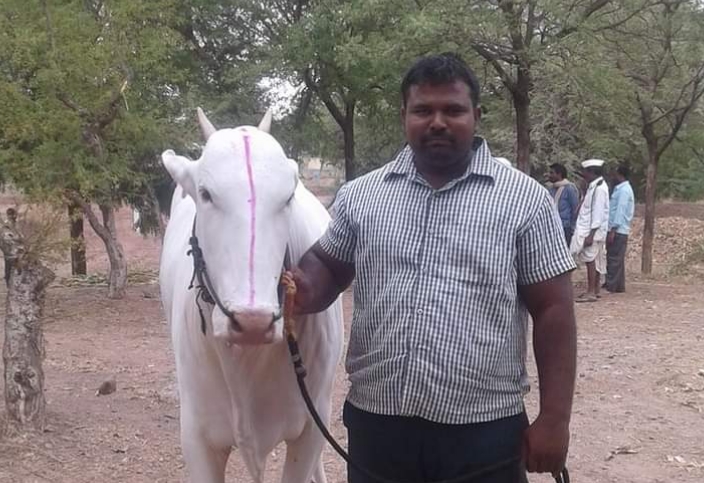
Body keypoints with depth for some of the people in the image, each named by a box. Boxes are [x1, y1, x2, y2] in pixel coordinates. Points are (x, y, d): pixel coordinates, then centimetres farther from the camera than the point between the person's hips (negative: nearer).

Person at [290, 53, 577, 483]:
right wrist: (305, 290, -10)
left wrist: (554, 420, -5)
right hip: (375, 425, 3)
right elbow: (327, 268, 14)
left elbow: (553, 311, -2)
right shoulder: (360, 195, 6)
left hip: (485, 433, -2)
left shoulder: (525, 199, -2)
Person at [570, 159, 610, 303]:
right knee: (595, 260, 13)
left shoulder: (599, 188, -15)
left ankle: (591, 292, -6)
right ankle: (595, 290, 19)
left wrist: (591, 234, -22)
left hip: (593, 231, -9)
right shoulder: (593, 186, 13)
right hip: (588, 229, 9)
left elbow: (598, 212, -20)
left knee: (590, 259, -8)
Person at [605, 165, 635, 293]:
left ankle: (611, 286, -5)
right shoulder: (621, 189, 17)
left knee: (614, 259, -7)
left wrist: (613, 230, -21)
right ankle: (618, 286, 16)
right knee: (616, 259, 11)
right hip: (618, 230, 10)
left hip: (618, 230, -10)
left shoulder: (624, 190, -13)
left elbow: (620, 211, -19)